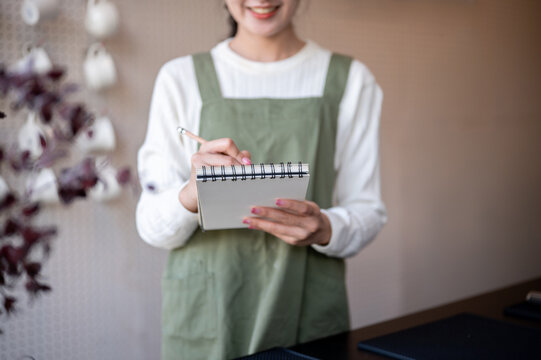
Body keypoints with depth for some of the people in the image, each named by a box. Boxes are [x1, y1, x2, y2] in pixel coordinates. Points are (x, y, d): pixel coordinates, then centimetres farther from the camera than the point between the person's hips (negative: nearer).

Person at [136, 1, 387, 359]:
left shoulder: (351, 80, 1)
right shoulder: (180, 78, -2)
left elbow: (367, 211, 2)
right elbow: (152, 227, -3)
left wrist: (325, 230, -19)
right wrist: (192, 194, -24)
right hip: (205, 314, 0)